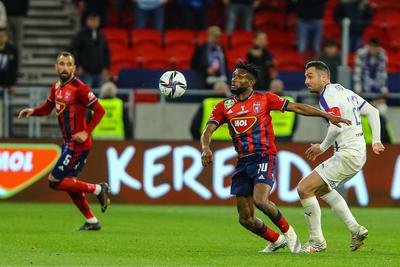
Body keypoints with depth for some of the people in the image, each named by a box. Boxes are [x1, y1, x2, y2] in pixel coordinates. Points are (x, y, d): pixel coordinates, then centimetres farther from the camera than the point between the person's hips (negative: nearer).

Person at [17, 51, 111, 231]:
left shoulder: (79, 88, -15)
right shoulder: (57, 87, 9)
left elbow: (99, 110, -14)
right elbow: (47, 108, 21)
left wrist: (86, 132, -19)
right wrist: (33, 111, 0)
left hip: (78, 144, -9)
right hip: (69, 143, 9)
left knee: (54, 181, -10)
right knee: (70, 183, 14)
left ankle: (98, 189, -1)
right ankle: (92, 221, 24)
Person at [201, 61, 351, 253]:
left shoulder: (264, 99, 2)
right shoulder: (224, 106, 9)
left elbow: (297, 107, 4)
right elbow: (208, 131, 1)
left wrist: (327, 115, -1)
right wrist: (206, 148, -22)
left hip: (264, 158, -4)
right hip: (242, 163, 4)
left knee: (260, 200, -28)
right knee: (245, 218, 1)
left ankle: (287, 231, -2)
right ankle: (276, 240, 25)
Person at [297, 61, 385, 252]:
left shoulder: (328, 95, -13)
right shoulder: (342, 90, 16)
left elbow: (336, 126, -25)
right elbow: (372, 111, 18)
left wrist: (322, 147, -10)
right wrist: (376, 140, 14)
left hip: (348, 155, -10)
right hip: (358, 153, 10)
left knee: (304, 188, -9)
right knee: (323, 189, 28)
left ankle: (317, 242, 0)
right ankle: (355, 229, 22)